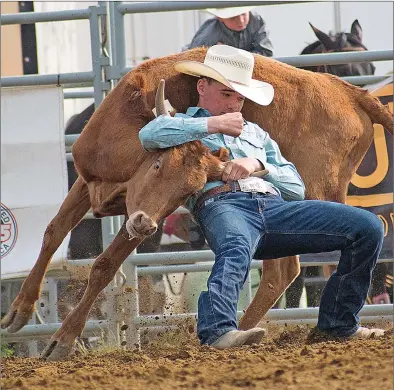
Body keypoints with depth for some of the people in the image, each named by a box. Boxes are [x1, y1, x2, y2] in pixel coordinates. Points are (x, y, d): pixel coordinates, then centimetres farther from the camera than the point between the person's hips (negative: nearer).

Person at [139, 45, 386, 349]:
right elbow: (149, 135, -4)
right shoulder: (184, 124, 24)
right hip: (222, 206, -5)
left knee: (368, 227, -11)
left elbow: (296, 188, 26)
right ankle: (218, 330, -67)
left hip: (276, 205, 5)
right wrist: (213, 124, 2)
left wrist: (259, 164, 6)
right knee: (235, 252, -44)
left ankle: (339, 323, -3)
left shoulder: (256, 133, 38)